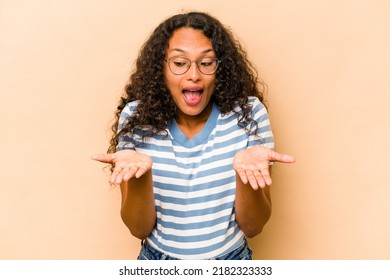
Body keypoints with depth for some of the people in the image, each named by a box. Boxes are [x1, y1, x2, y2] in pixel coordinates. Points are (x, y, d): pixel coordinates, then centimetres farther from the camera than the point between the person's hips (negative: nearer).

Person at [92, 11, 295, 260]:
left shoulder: (249, 113, -15)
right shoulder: (136, 118, -14)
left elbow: (253, 226, -13)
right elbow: (139, 228, -12)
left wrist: (245, 171, -31)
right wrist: (140, 174, -31)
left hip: (231, 259, 0)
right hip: (158, 259, 1)